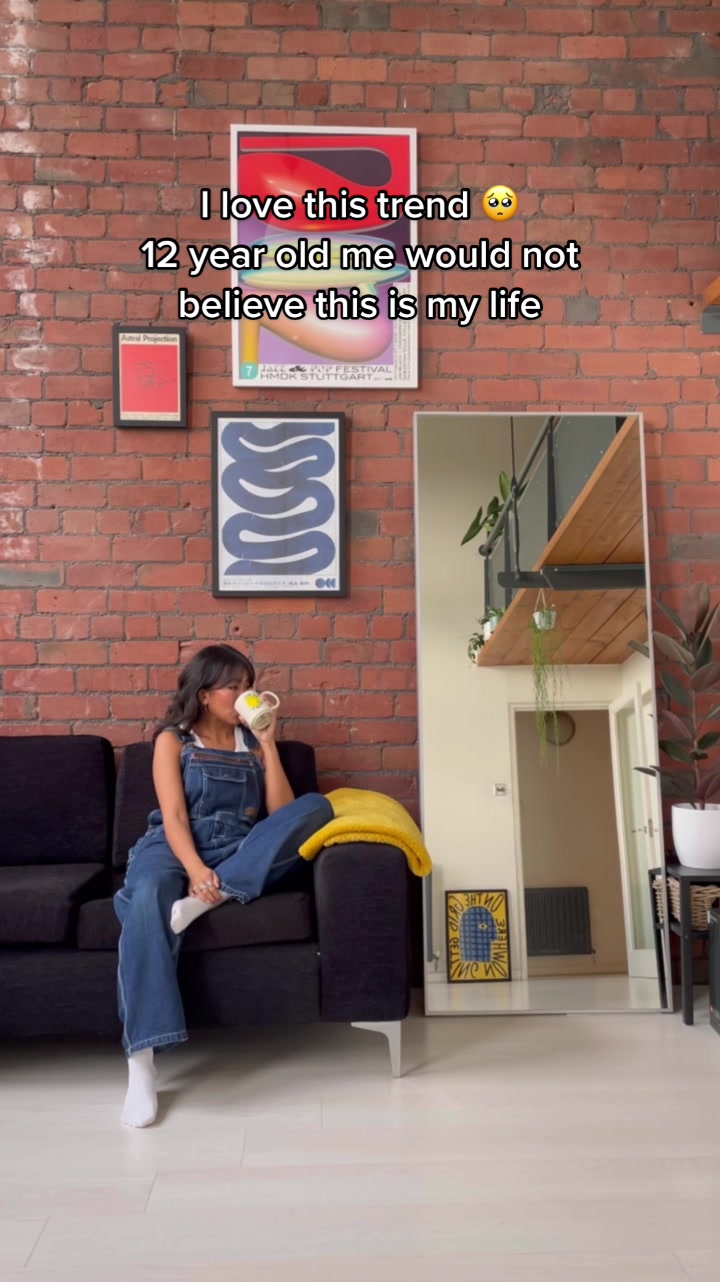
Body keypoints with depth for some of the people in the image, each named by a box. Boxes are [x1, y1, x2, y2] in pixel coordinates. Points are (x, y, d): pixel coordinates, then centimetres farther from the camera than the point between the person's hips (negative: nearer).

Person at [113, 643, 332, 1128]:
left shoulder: (253, 745, 17)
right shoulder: (173, 740, 7)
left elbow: (281, 813, 4)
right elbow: (173, 816, -7)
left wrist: (268, 744, 0)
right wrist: (195, 870, -26)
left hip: (238, 854, 3)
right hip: (175, 848, -3)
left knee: (317, 806, -21)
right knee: (147, 898, -40)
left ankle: (216, 897, -33)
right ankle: (142, 1063, -45)